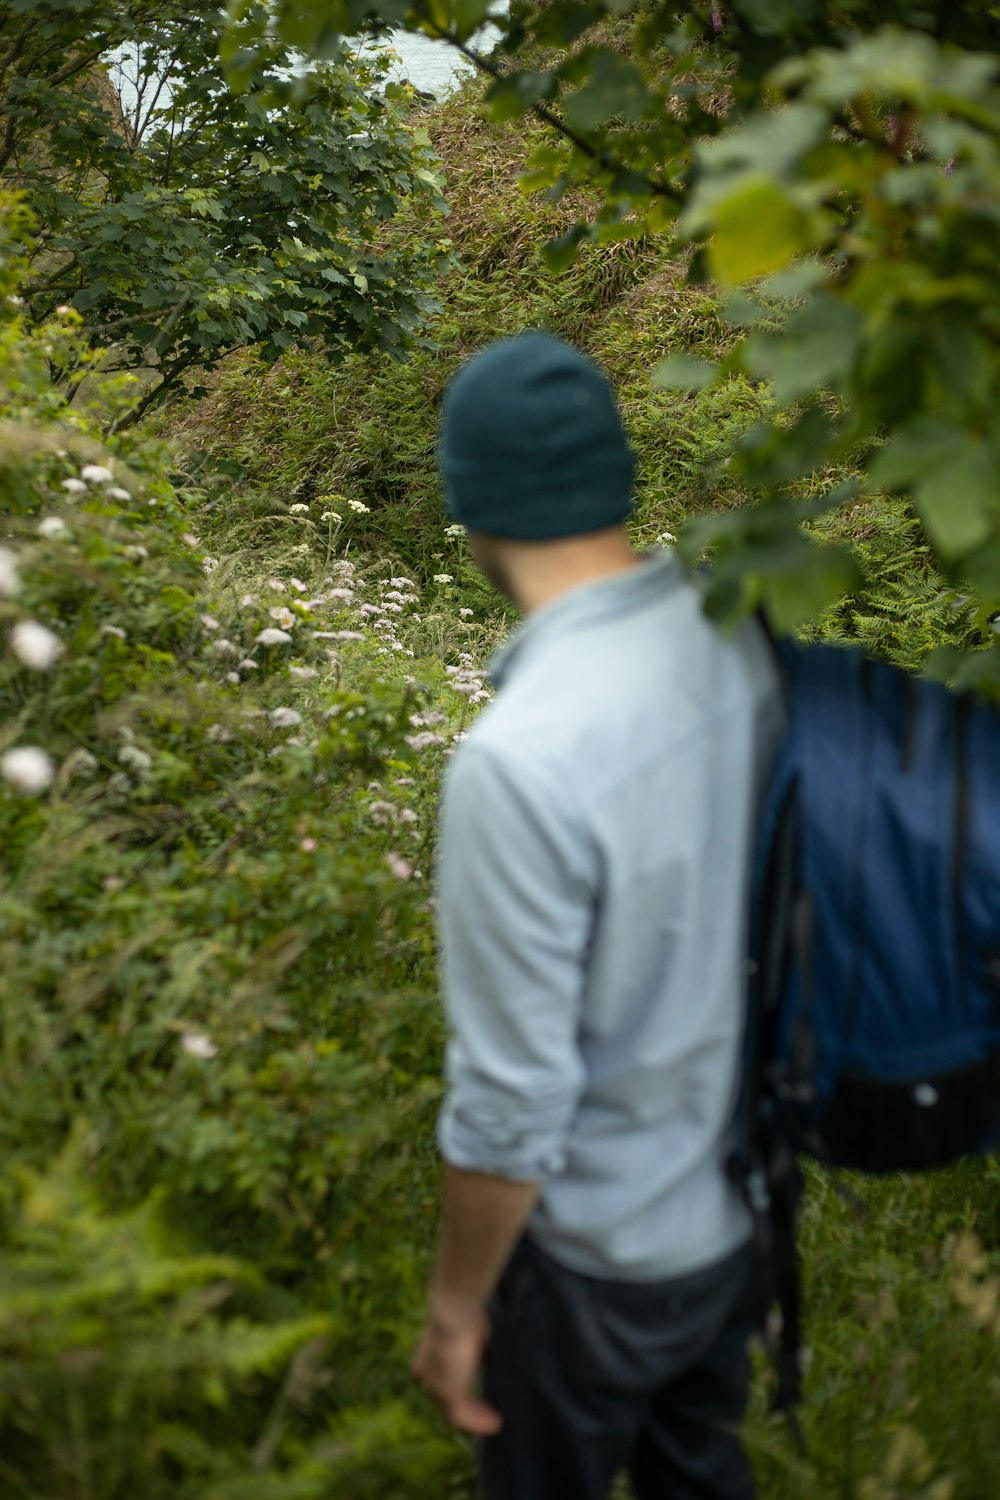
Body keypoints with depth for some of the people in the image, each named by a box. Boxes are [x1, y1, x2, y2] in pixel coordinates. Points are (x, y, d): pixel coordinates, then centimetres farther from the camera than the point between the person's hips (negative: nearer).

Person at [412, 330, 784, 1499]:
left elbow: (512, 1105, -26)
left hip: (604, 1250, -5)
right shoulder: (747, 636, -14)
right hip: (745, 1186, 6)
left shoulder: (522, 759, -35)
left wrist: (456, 1303, -9)